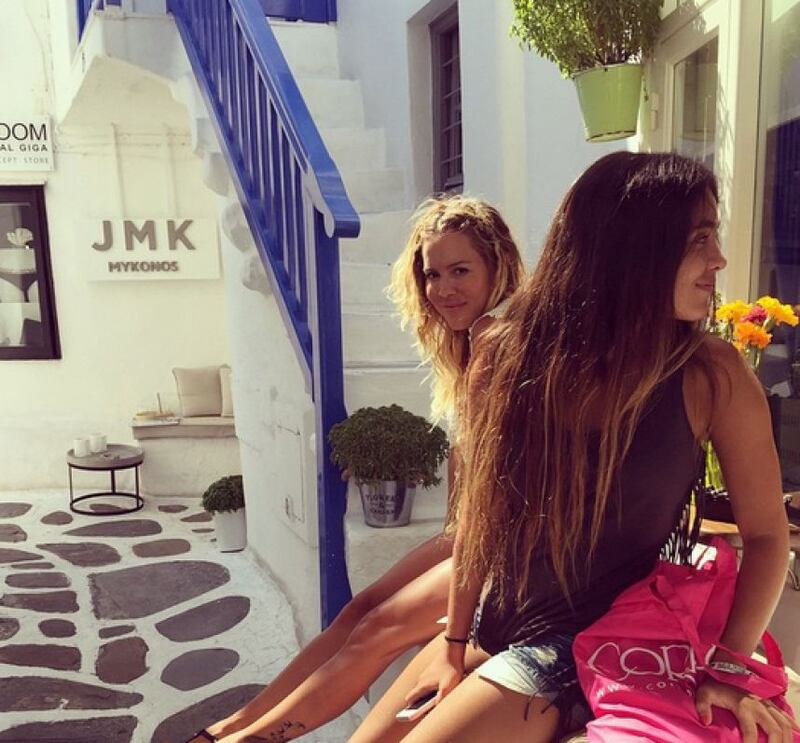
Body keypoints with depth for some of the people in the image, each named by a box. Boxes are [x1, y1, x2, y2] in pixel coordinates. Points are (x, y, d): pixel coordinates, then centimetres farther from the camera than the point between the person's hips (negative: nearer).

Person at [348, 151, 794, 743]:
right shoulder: (511, 355, -10)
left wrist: (728, 666, -14)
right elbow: (480, 508, -2)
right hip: (491, 624, 3)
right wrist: (455, 641, 0)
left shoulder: (711, 375, -15)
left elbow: (766, 533, -6)